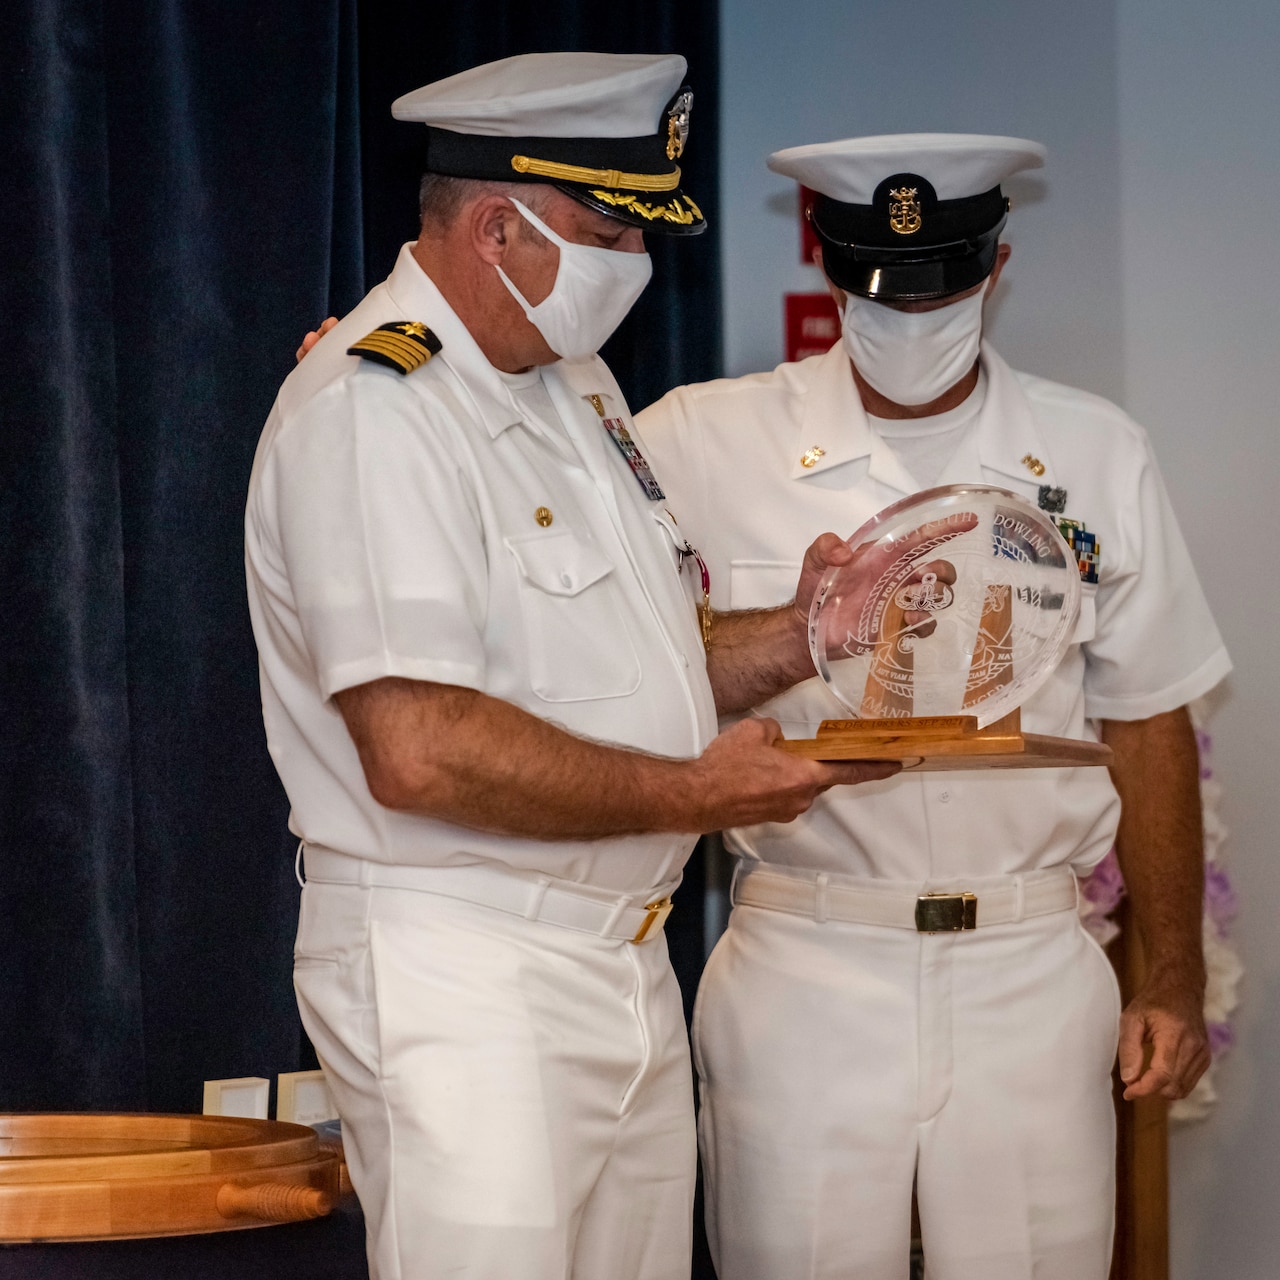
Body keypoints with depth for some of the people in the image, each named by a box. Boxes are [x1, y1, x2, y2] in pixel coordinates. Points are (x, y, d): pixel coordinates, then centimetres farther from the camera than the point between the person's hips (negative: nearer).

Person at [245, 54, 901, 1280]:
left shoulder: (572, 385, 15)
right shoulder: (373, 410, -17)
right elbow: (420, 752, -27)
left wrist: (795, 637, 2)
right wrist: (696, 792, -18)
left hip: (628, 968, 9)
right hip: (460, 986, -9)